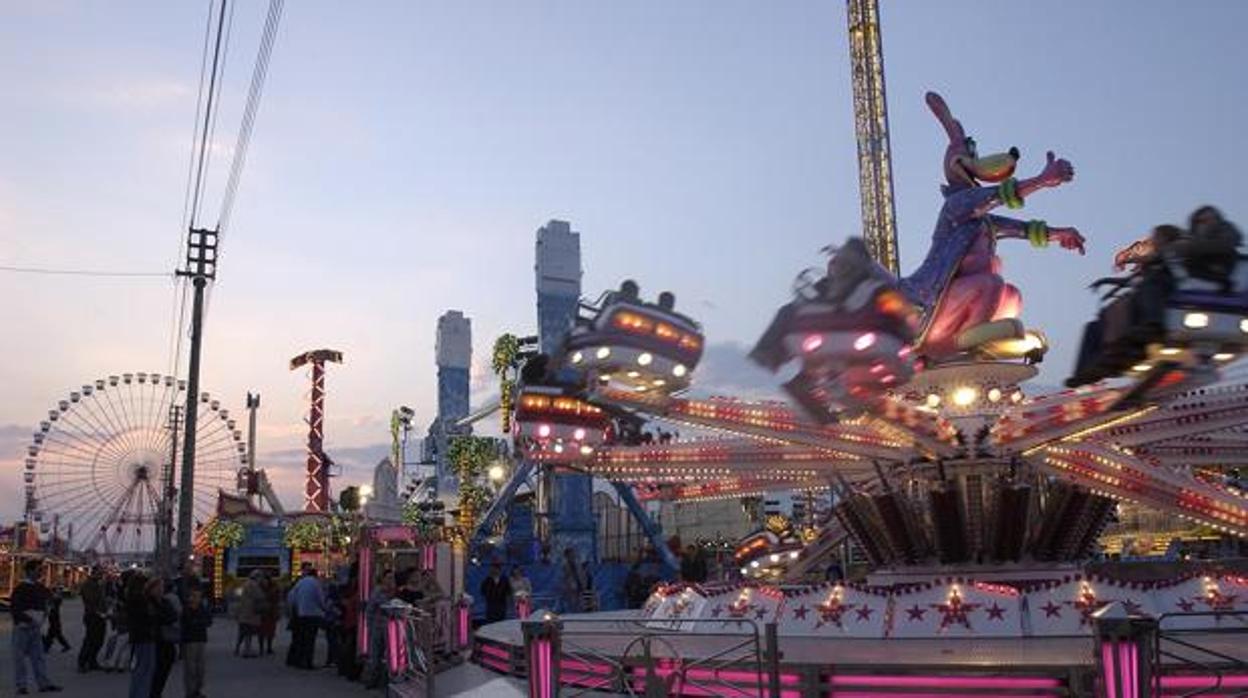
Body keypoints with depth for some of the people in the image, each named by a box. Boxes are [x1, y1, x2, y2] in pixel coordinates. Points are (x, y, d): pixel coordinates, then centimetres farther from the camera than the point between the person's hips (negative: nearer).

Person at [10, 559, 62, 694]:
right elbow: (13, 608, -15)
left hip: (35, 628, 6)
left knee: (38, 656, 6)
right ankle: (21, 686, 10)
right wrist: (29, 619, -20)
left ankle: (44, 683, 7)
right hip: (22, 628, -6)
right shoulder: (20, 588, -11)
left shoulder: (40, 588, 9)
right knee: (19, 657, 3)